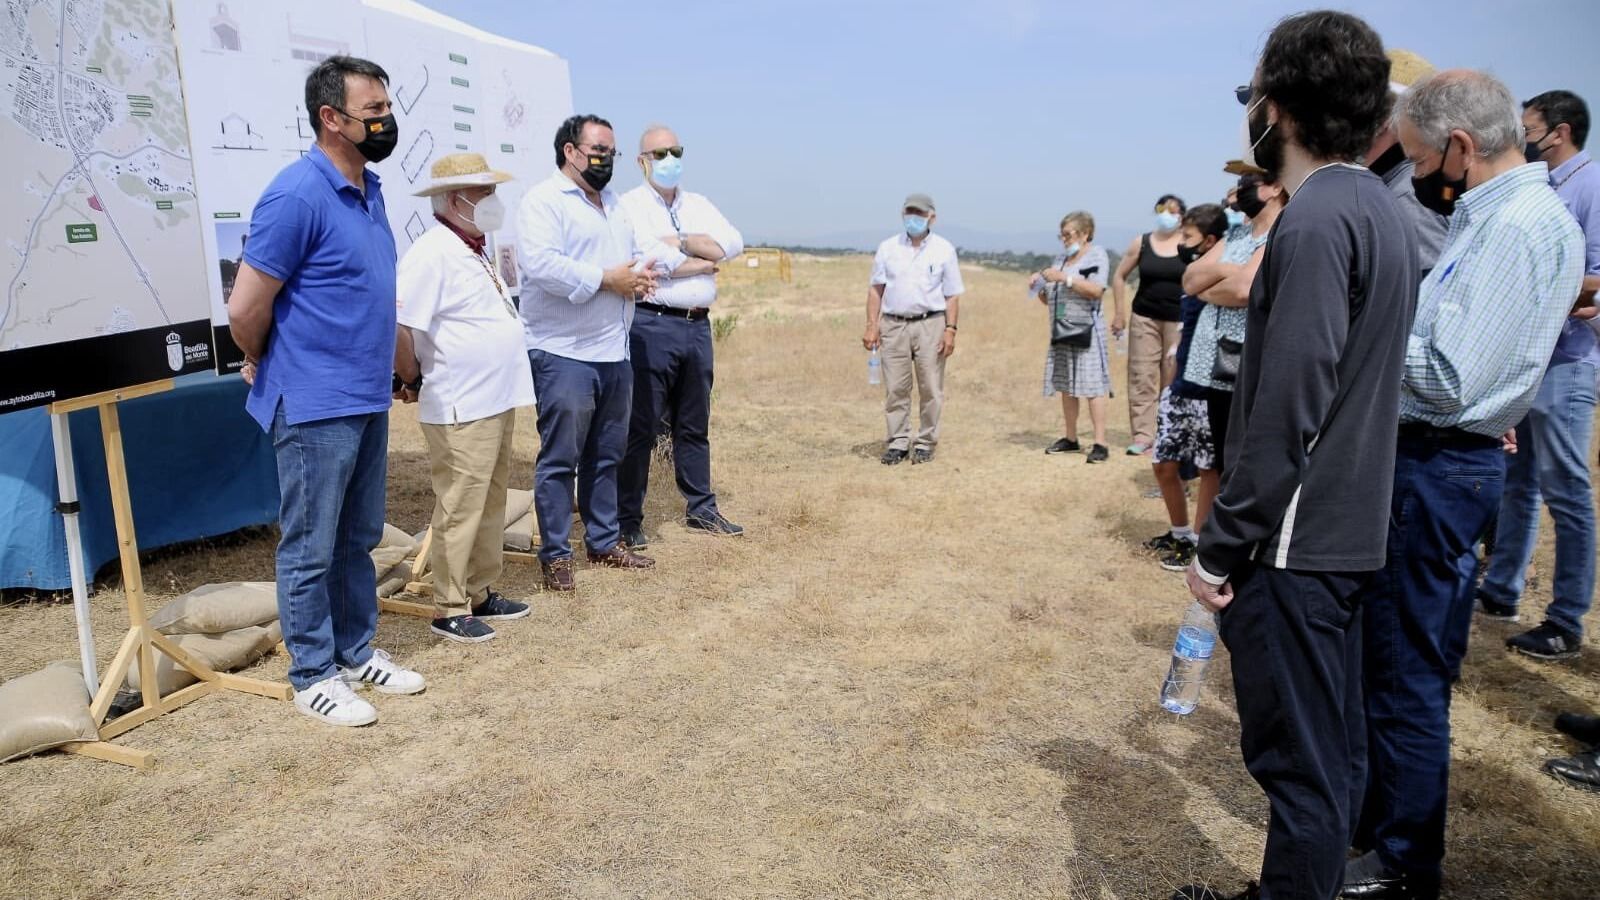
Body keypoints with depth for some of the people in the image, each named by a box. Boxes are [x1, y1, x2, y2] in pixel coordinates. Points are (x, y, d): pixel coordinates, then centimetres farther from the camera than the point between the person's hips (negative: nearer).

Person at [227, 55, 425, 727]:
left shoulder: (368, 188, 9)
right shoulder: (298, 195, -18)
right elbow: (245, 309, -15)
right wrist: (268, 368, 2)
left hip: (368, 399, 8)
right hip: (316, 406, -8)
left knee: (357, 540, 17)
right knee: (309, 548, 5)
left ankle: (357, 651, 31)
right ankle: (313, 677, 17)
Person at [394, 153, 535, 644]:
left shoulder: (475, 249, 14)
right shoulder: (433, 253, -16)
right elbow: (397, 327, -23)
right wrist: (414, 382, -10)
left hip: (497, 401, 9)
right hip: (461, 410, -9)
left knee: (491, 504, 16)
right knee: (459, 511, 0)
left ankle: (481, 594, 29)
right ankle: (449, 610, 11)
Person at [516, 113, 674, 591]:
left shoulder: (614, 203, 19)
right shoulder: (544, 200, -8)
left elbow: (638, 251, 26)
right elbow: (541, 264, -22)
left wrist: (643, 270, 1)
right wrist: (607, 279, -19)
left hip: (613, 352, 8)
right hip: (564, 354, -8)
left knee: (606, 457, 16)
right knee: (560, 460, -1)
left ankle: (605, 541, 28)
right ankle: (555, 555, 9)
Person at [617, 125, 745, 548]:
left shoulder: (699, 205, 17)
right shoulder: (628, 206, -1)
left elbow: (732, 243, 1)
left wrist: (681, 242, -8)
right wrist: (703, 262, -6)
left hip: (697, 326, 6)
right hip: (651, 325, -6)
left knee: (694, 425, 15)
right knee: (640, 426, -3)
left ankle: (701, 508, 25)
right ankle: (627, 519, 5)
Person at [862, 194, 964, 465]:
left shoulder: (944, 249, 6)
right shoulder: (888, 248, 9)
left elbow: (952, 295, 4)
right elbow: (876, 289, 8)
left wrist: (950, 329, -6)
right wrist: (872, 326, -1)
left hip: (930, 324, -1)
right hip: (894, 324, 1)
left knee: (930, 389, 0)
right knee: (895, 389, 2)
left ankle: (925, 443, 9)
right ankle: (898, 443, 9)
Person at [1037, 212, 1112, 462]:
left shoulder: (1096, 255, -1)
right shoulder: (1062, 259, 17)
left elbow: (1097, 290, -17)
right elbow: (1050, 300, 20)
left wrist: (1065, 278, -18)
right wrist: (1039, 289, 0)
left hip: (1086, 330, -7)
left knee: (1092, 386, -10)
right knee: (1066, 386, 9)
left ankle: (1100, 444, -12)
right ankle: (1070, 438, 18)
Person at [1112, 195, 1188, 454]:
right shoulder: (1141, 243, 4)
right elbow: (1120, 276, 11)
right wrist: (1120, 313, 6)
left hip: (1178, 320, -1)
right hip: (1145, 318, 2)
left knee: (1173, 379, 4)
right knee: (1141, 377, -2)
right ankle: (1143, 436, 1)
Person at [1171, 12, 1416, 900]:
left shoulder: (1315, 219, -17)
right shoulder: (1380, 210, 12)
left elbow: (1284, 412, -22)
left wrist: (1219, 545, -16)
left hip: (1293, 543, -10)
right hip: (1346, 531, 10)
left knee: (1298, 759, 2)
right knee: (1331, 746, 19)